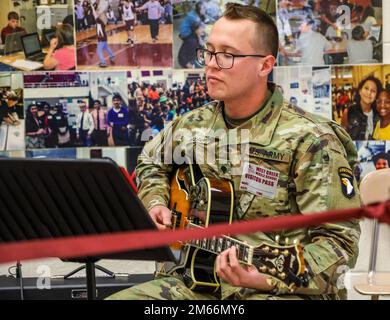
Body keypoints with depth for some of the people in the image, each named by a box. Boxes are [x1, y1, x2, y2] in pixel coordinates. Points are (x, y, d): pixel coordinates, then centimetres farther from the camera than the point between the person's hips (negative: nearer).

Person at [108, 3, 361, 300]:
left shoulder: (309, 141, -13)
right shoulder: (191, 126, 7)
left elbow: (339, 238, -15)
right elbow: (150, 164, 29)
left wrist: (270, 279, -29)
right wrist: (156, 203, 9)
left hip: (279, 288, -5)